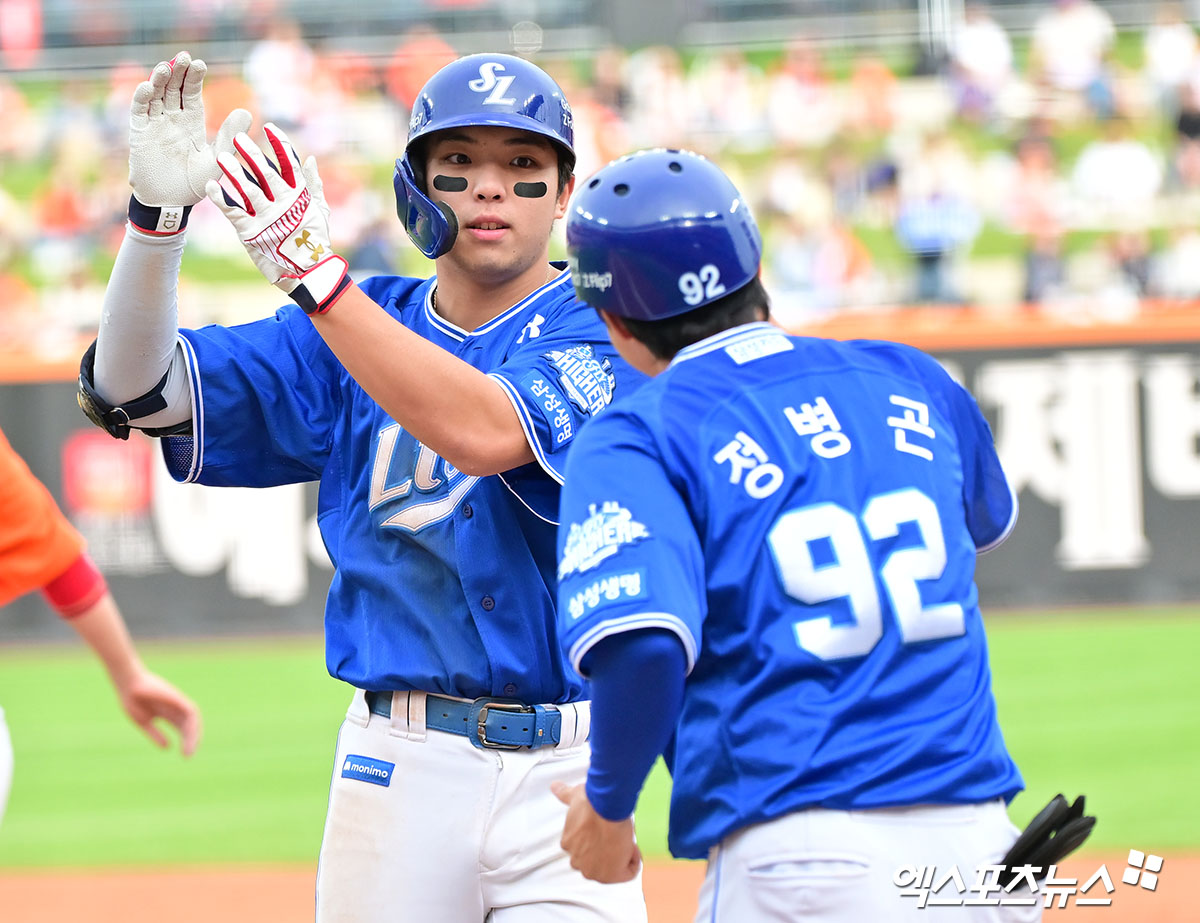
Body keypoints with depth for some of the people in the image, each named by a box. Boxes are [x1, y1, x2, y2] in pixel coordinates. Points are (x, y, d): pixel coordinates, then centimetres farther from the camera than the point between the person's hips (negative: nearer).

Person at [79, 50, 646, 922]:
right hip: (399, 764, 3)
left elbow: (482, 431, -23)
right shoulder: (349, 329, 8)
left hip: (566, 774, -3)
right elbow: (134, 390, 0)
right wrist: (155, 216, -18)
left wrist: (308, 262, -26)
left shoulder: (602, 333, -4)